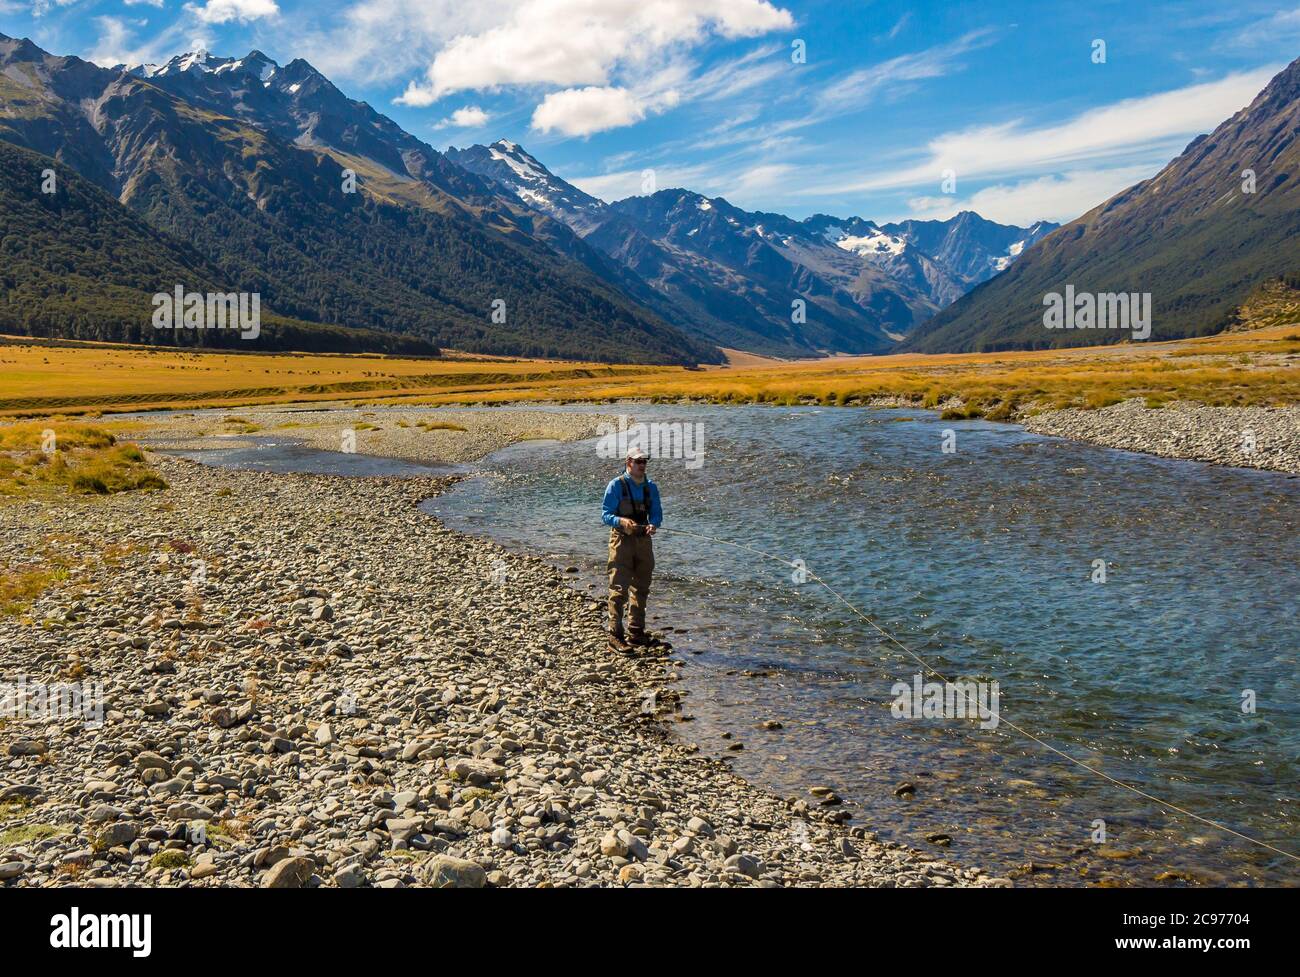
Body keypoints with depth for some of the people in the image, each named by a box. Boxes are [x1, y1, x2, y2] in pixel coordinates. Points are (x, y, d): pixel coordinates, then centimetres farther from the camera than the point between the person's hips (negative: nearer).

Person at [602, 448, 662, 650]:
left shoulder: (650, 487, 9)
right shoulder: (616, 486, -7)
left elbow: (657, 513, 10)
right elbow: (606, 515, -8)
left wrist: (653, 525, -13)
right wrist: (622, 521, -29)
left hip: (644, 540, 6)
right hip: (622, 540, -6)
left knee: (641, 588, 13)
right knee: (619, 588, -11)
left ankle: (636, 632, 24)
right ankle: (615, 635, -10)